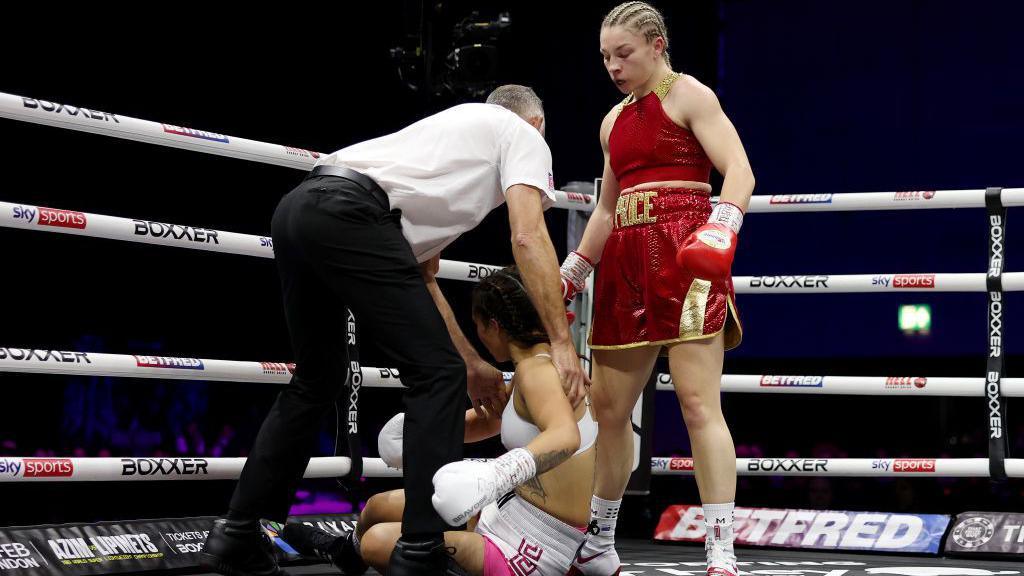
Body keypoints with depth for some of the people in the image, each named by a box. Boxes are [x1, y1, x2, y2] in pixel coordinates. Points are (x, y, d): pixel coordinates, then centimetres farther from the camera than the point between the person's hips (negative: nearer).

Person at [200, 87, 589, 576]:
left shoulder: (456, 130, 38)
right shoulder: (522, 134, 17)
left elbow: (421, 277, 36)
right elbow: (529, 238, -1)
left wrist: (471, 363, 35)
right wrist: (561, 343, 1)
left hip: (295, 208, 9)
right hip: (348, 214, -9)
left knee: (317, 380, 22)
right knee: (436, 373, -1)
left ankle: (236, 536, 23)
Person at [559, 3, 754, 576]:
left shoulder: (687, 94, 0)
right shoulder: (614, 122, 21)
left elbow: (740, 173, -11)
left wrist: (718, 232, -29)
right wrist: (568, 278, 23)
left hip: (683, 257, -8)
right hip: (625, 265, 8)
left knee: (698, 399, -16)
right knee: (608, 406, 8)